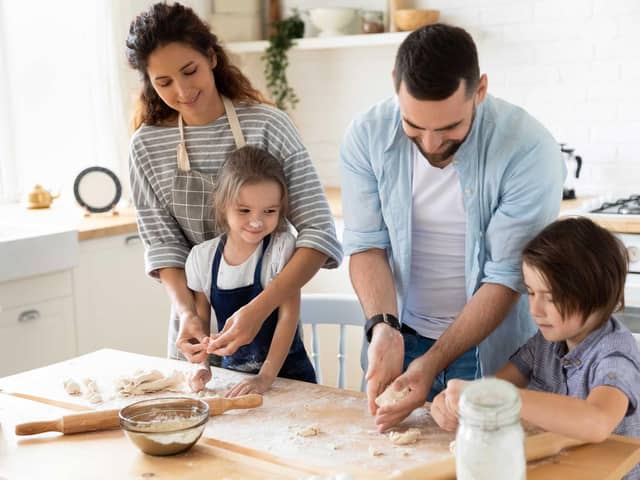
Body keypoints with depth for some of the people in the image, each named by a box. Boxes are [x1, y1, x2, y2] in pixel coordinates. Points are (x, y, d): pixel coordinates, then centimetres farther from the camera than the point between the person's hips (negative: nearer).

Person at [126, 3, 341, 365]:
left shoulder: (267, 125, -15)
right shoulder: (147, 146, -5)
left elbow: (319, 234, -19)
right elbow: (163, 244, -2)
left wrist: (258, 309, -29)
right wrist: (186, 312, -19)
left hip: (268, 321, -2)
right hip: (197, 328, 3)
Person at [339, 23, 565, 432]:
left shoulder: (529, 150, -23)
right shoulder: (367, 136, -14)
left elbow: (506, 277, -21)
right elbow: (367, 245, -10)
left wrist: (432, 364, -27)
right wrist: (384, 328, -27)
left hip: (490, 348, -3)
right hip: (399, 339, 3)